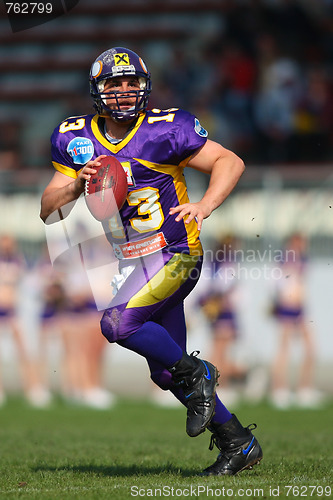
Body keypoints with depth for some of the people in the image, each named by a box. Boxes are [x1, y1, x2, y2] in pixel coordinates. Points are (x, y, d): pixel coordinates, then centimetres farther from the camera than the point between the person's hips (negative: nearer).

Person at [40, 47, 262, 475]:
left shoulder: (164, 130, -11)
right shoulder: (77, 139, 3)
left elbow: (230, 162, -8)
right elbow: (48, 209, 4)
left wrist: (203, 207, -23)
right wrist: (77, 185, -16)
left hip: (175, 254, -7)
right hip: (133, 263, 7)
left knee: (118, 323, -27)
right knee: (165, 371, 10)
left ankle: (196, 375, -6)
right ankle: (238, 443, 22)